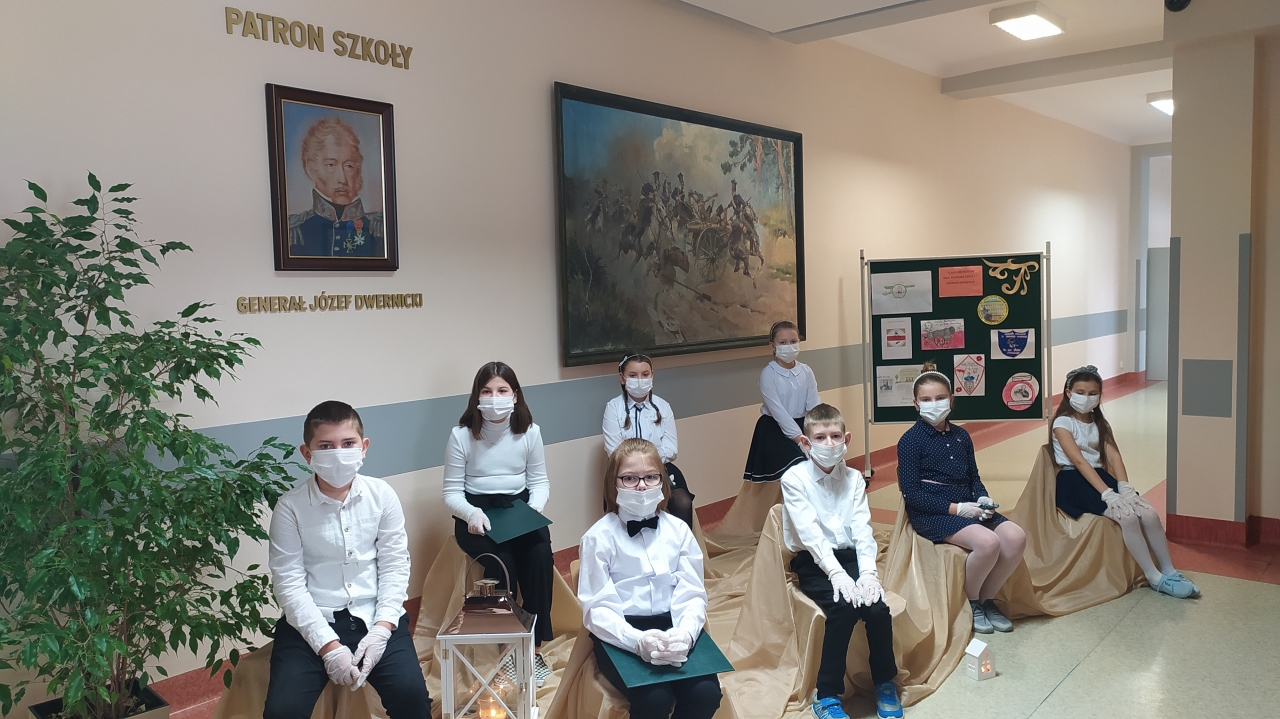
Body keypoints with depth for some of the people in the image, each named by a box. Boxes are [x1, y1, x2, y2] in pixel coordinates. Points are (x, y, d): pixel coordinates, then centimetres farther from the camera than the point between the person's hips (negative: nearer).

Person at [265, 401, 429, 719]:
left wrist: (381, 629, -12)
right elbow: (289, 584, -10)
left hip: (374, 616, 1)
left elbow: (394, 567, -2)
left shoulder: (382, 495, -4)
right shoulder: (290, 507, -8)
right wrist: (328, 646, -16)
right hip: (311, 621, 0)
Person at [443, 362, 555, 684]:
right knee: (501, 560, -31)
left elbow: (539, 482, 5)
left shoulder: (530, 432, 0)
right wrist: (471, 514, -23)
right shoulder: (461, 436, -6)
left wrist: (534, 509, -15)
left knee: (540, 555, -28)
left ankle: (534, 646, -14)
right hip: (476, 514, -2)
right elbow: (452, 492, -3)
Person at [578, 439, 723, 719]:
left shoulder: (678, 530, 6)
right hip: (621, 634, -3)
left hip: (672, 627, 3)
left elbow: (693, 594, 1)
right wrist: (638, 641, -26)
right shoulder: (599, 537, -5)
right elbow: (597, 608, -9)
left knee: (706, 692, -21)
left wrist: (684, 633, -21)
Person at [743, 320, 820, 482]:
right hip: (775, 429, -5)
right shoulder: (768, 374, -11)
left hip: (801, 424, 5)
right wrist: (800, 438, -27)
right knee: (797, 465, -27)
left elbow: (814, 406, -4)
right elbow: (777, 410, -19)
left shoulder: (806, 371, 3)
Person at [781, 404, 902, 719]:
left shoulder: (854, 478, 6)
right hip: (813, 563, -4)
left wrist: (868, 572, -21)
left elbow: (862, 529, -5)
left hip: (850, 556, 4)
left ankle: (885, 682, 4)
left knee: (877, 606, -22)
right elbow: (810, 533, -18)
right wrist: (836, 573, -29)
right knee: (844, 607, -29)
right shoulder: (794, 478, -8)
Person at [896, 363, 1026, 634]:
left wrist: (983, 498, -4)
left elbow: (973, 477, 19)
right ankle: (970, 603, -2)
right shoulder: (910, 440, -5)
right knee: (987, 542, -30)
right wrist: (955, 508, -17)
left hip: (967, 508, 7)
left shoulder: (961, 436, 14)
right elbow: (911, 494, -11)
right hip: (931, 513, -6)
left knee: (1016, 538, -17)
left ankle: (987, 599, 5)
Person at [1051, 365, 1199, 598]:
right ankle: (1155, 578, -15)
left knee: (1149, 513, -14)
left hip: (1100, 476, 7)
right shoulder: (1062, 423, -7)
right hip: (1074, 483, -6)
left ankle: (1169, 572, -2)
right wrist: (1107, 494, -28)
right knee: (1127, 516, -26)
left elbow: (1113, 456, 0)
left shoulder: (1100, 424, 15)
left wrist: (1125, 488, -18)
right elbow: (1079, 460, -18)